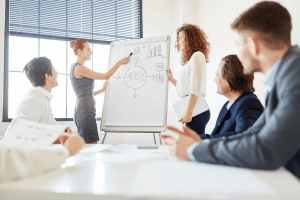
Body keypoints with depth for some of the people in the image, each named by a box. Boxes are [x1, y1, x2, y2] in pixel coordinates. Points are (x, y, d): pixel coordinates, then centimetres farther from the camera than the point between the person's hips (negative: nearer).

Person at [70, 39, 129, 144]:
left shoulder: (75, 68, 20)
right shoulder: (79, 68, -10)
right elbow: (106, 76, -8)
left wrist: (102, 90, 22)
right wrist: (120, 62, -1)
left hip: (82, 111, 10)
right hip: (85, 111, -10)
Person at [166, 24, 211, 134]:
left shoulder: (197, 56, -4)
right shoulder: (190, 59, 23)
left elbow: (195, 89, -15)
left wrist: (188, 112, -19)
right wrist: (171, 79, 21)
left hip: (197, 111, -9)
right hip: (194, 111, 9)